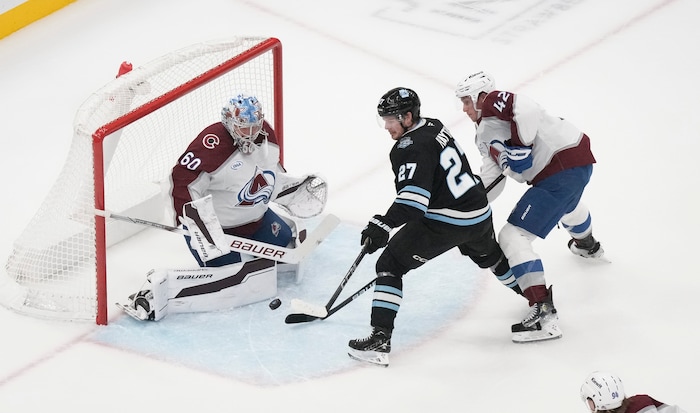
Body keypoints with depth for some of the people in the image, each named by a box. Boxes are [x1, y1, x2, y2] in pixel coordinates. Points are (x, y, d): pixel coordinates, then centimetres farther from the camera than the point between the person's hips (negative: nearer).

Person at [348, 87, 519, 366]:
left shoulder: (412, 148, -19)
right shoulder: (435, 126, 9)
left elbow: (414, 195, -32)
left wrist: (383, 226, -40)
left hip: (443, 223, -9)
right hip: (479, 214, 9)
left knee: (390, 265, -3)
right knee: (489, 254, 38)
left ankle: (380, 340, -14)